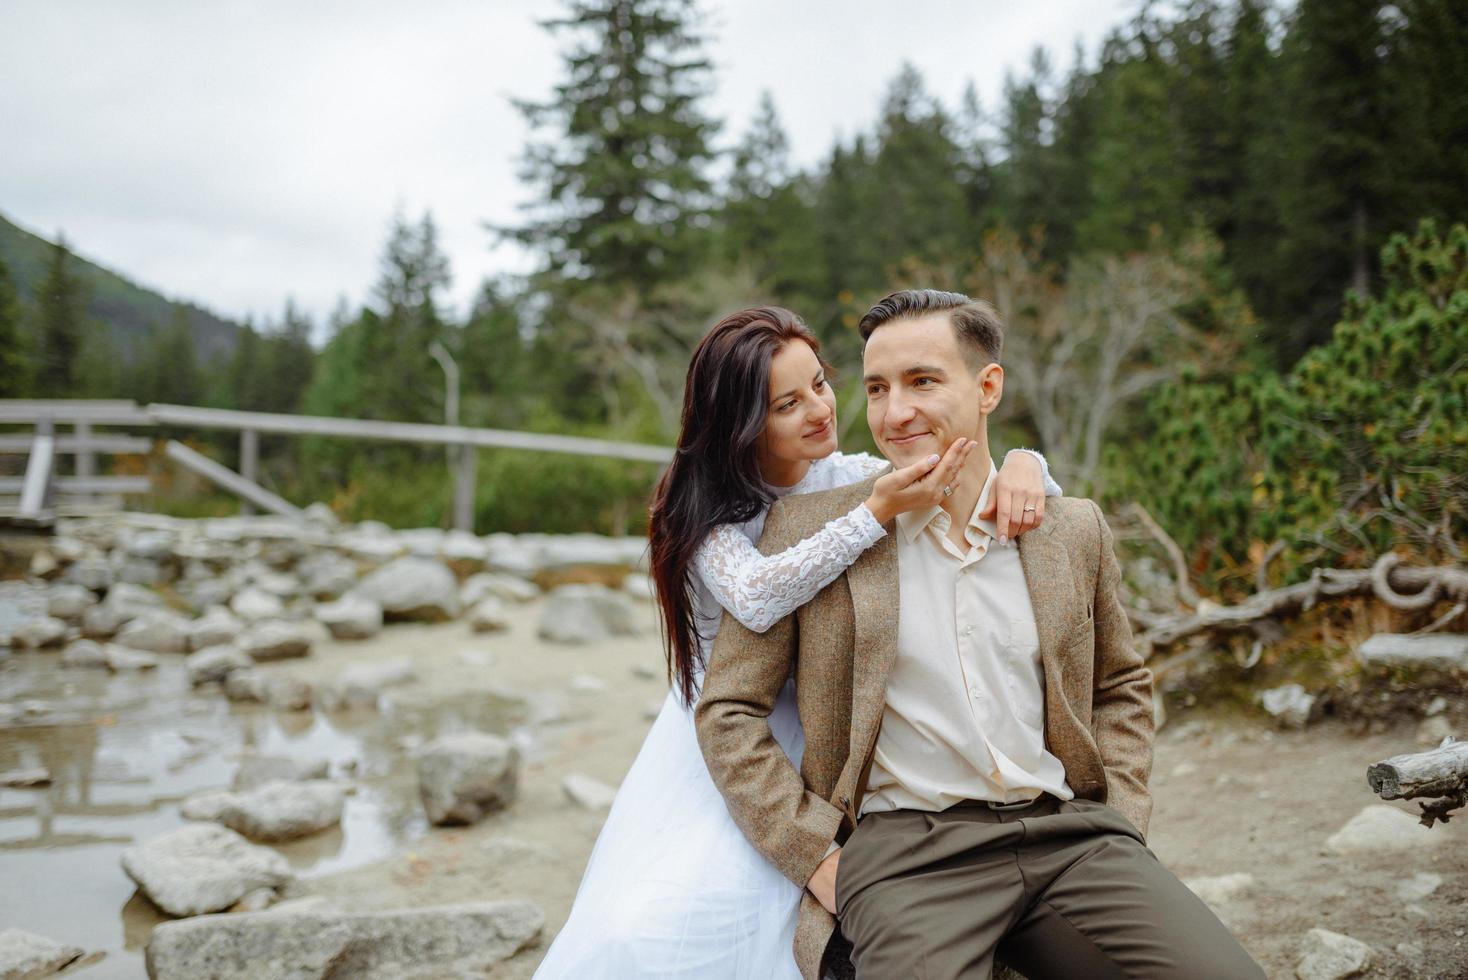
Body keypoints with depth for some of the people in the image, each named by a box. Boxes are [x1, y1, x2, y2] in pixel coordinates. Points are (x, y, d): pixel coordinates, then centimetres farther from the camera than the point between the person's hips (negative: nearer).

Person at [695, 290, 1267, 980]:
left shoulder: (1074, 529, 11)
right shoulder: (809, 528, 2)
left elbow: (1121, 687, 24)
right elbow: (727, 711, 4)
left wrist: (1119, 824, 9)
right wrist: (817, 852, -5)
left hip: (1066, 828, 3)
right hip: (905, 850, -3)